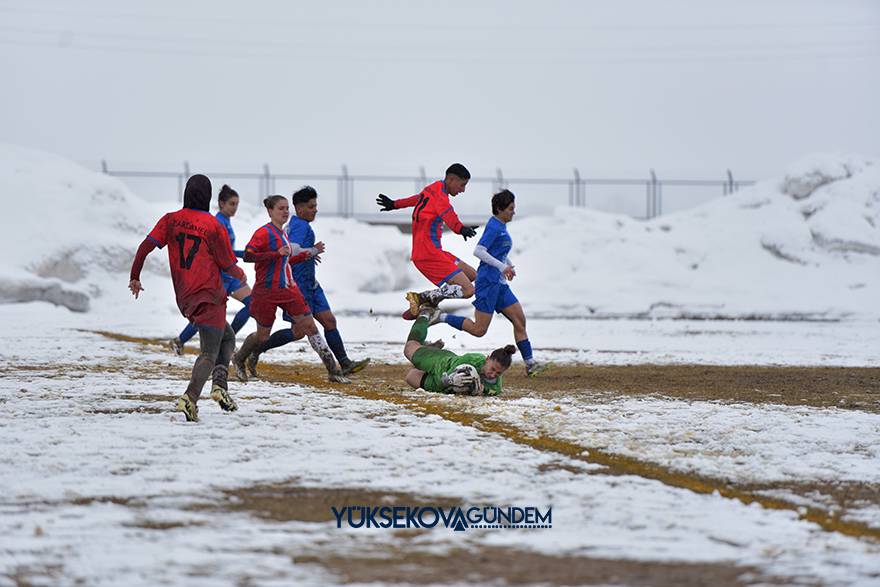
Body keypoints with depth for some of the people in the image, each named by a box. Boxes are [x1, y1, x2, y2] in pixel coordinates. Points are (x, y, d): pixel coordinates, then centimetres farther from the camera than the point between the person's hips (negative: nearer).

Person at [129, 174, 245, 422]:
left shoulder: (171, 220, 4)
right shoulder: (214, 226, -7)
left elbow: (146, 246, -5)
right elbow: (228, 266, -1)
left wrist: (134, 277, 7)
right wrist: (241, 276, 20)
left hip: (184, 298, 6)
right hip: (209, 297, -6)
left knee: (227, 337, 24)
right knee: (209, 354, -6)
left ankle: (220, 384, 8)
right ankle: (190, 398, -26)